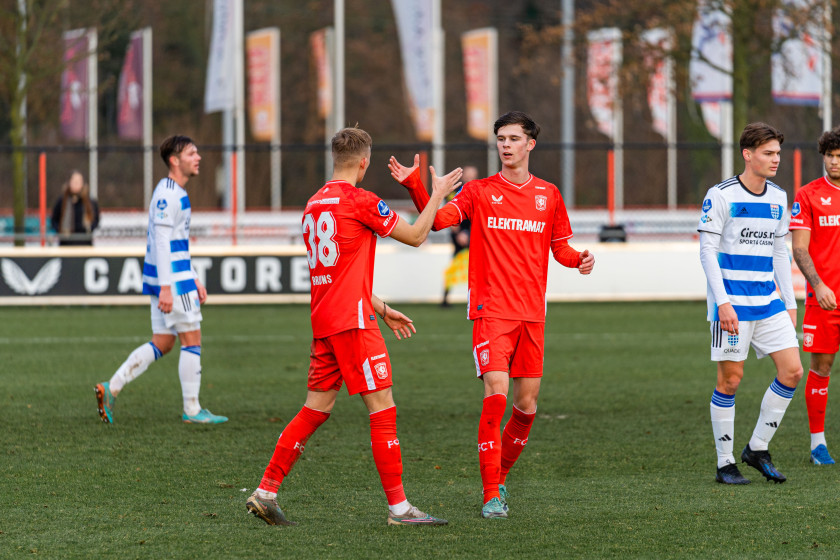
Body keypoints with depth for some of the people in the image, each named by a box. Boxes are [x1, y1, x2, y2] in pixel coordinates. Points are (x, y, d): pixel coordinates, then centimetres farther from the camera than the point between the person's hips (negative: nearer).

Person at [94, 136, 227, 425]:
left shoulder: (177, 194, 18)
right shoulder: (167, 195, -14)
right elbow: (162, 243, -20)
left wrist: (193, 280, 24)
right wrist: (165, 287, -24)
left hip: (176, 277, 10)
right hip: (172, 281, -10)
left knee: (162, 344, 10)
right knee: (192, 340, -3)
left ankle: (110, 388, 7)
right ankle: (192, 410, 3)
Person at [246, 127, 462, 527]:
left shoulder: (314, 204, 14)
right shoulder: (360, 201, -10)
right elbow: (415, 236, 0)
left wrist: (381, 309, 27)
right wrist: (437, 195, 14)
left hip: (323, 321, 8)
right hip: (352, 321, -8)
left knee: (316, 409, 12)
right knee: (382, 408, -4)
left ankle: (265, 492, 11)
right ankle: (398, 506, -4)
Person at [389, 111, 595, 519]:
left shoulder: (548, 195, 12)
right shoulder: (479, 192, 4)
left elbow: (560, 247, 19)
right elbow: (438, 219, -10)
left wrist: (579, 260, -3)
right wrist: (414, 185, -25)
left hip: (531, 314, 4)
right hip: (491, 310, -4)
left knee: (527, 404, 5)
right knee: (496, 394, -17)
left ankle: (500, 475, 28)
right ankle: (492, 495, -15)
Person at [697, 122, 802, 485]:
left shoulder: (778, 198, 11)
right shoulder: (721, 196, -8)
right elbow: (707, 251, -10)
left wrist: (790, 302, 15)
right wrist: (723, 302, -17)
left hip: (768, 302, 6)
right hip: (733, 303, -6)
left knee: (792, 371, -2)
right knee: (730, 378, -3)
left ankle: (757, 449, 11)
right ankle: (725, 464, 7)